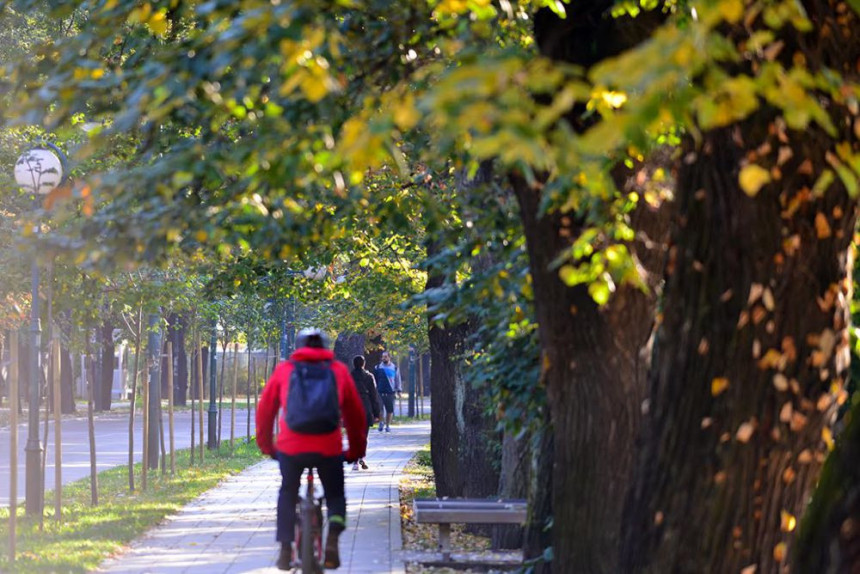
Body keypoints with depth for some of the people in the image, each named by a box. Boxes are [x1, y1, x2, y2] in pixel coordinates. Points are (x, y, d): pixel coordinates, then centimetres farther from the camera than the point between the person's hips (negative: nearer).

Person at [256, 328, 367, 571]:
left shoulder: (284, 370, 13)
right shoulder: (339, 371, 14)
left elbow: (265, 410, 16)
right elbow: (355, 413, 16)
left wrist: (266, 446, 27)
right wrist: (356, 450, 26)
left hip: (291, 447, 0)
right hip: (329, 448, 0)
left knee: (288, 494, 23)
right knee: (335, 495, 21)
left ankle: (285, 550, 14)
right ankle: (333, 538, -4)